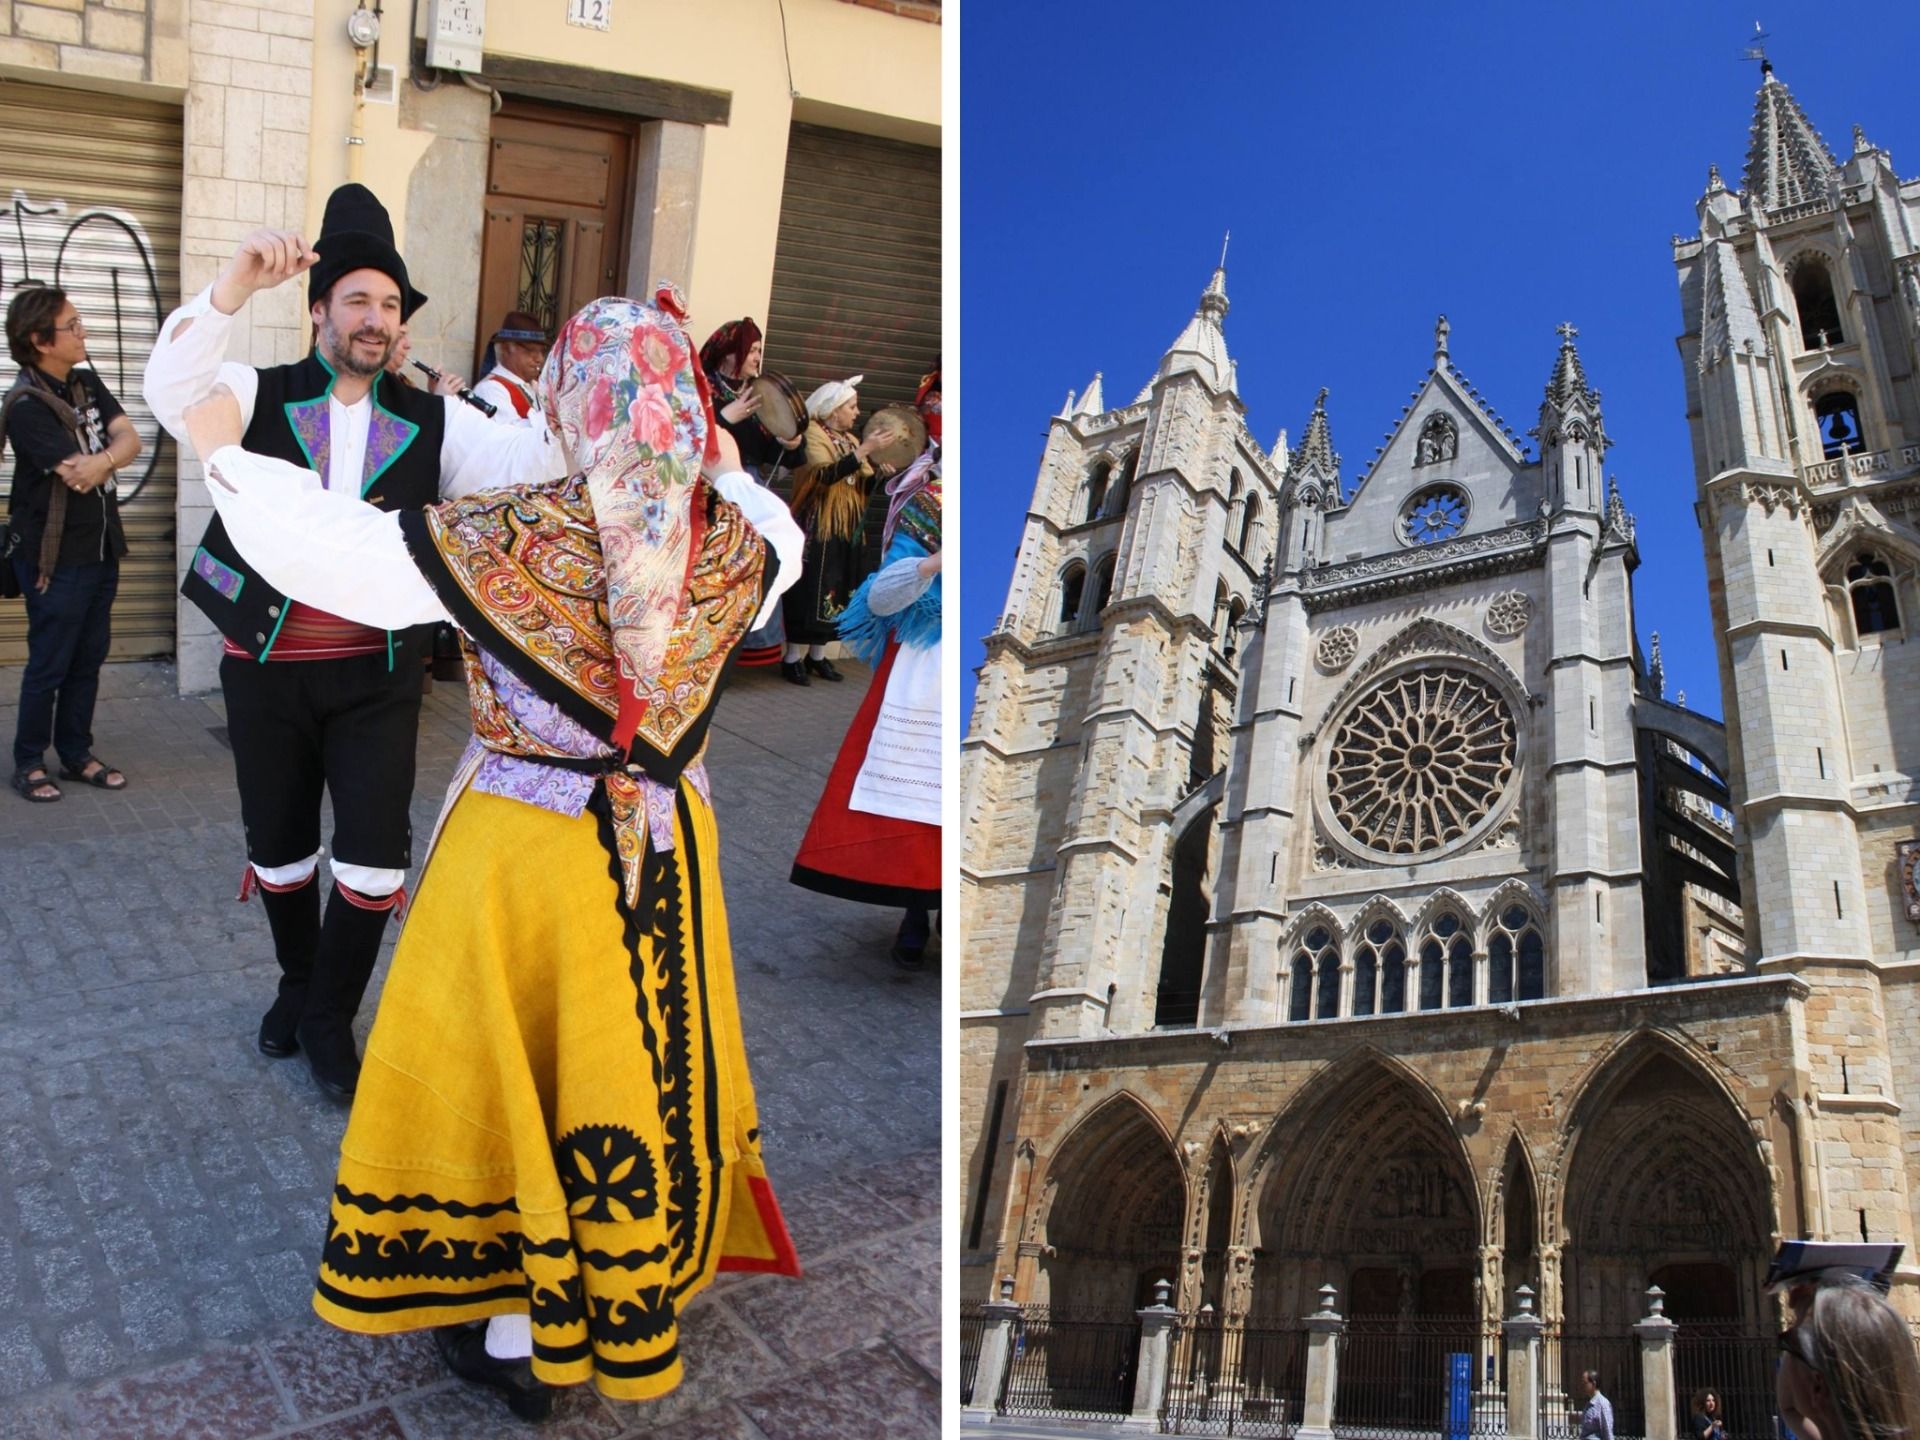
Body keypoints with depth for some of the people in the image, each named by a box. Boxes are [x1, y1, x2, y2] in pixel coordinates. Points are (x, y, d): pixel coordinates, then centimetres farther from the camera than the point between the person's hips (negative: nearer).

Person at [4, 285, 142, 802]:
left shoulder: (86, 382, 6)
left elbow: (130, 440, -3)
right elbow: (79, 476, -23)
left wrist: (99, 459, -22)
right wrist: (113, 453, -5)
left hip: (101, 549, 7)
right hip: (57, 559, -7)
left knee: (89, 658, 14)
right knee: (50, 665, 3)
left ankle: (76, 754, 27)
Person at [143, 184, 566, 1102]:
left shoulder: (432, 423, 2)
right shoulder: (258, 399, -1)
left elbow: (531, 460, -10)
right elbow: (172, 388, -20)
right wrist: (236, 285, -33)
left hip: (378, 674, 0)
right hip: (266, 670, 0)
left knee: (376, 851, -3)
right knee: (278, 847, 15)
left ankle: (330, 1016, 20)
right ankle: (297, 985, 42)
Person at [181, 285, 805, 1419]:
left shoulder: (511, 540, -21)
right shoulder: (731, 539, -9)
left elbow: (325, 550, -14)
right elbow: (784, 546, 15)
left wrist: (226, 452, 2)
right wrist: (732, 476, 34)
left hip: (528, 846, -4)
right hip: (669, 846, 4)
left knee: (518, 1071, 14)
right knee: (646, 1067, 19)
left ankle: (520, 1335, 29)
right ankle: (635, 1308, 39)